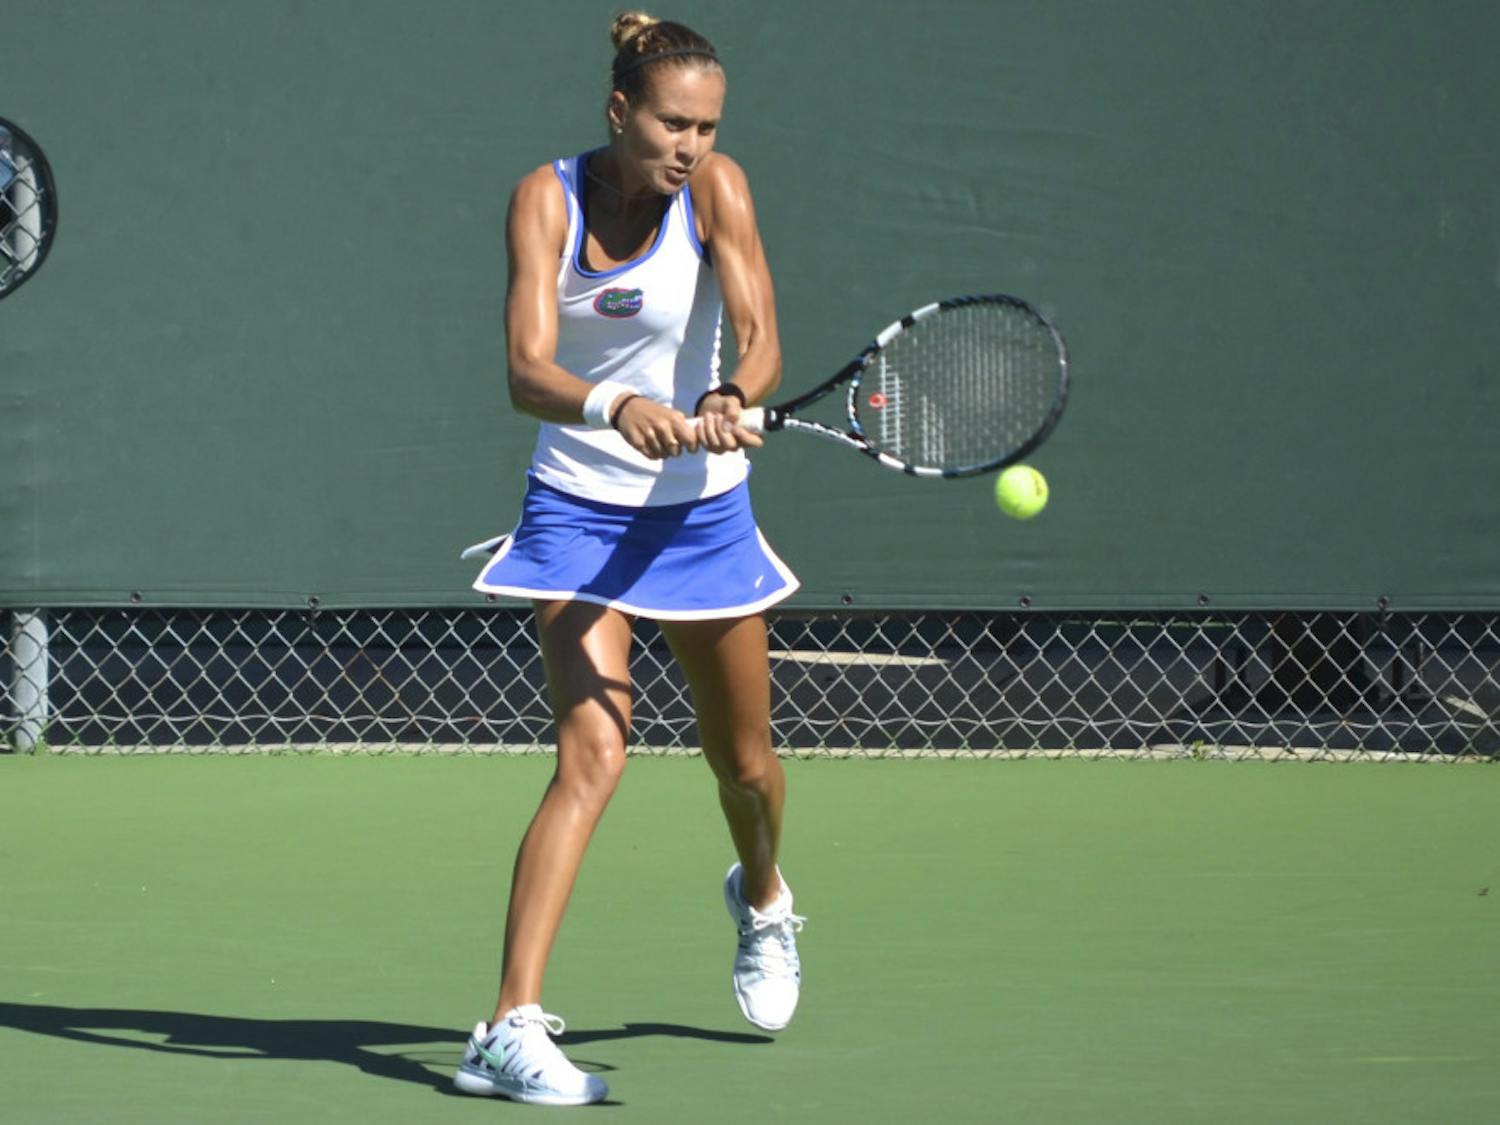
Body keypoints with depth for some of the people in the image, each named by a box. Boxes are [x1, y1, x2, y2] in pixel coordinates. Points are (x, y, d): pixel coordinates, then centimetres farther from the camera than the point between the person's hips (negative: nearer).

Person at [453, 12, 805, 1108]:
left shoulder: (715, 187, -13)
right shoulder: (546, 199, -14)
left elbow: (760, 338, -24)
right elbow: (528, 372, -26)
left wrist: (732, 399, -46)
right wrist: (617, 410, -46)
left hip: (702, 509, 2)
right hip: (578, 510, -2)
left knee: (745, 762, 16)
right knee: (593, 752, -19)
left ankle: (762, 897, 52)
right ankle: (512, 1030, -23)